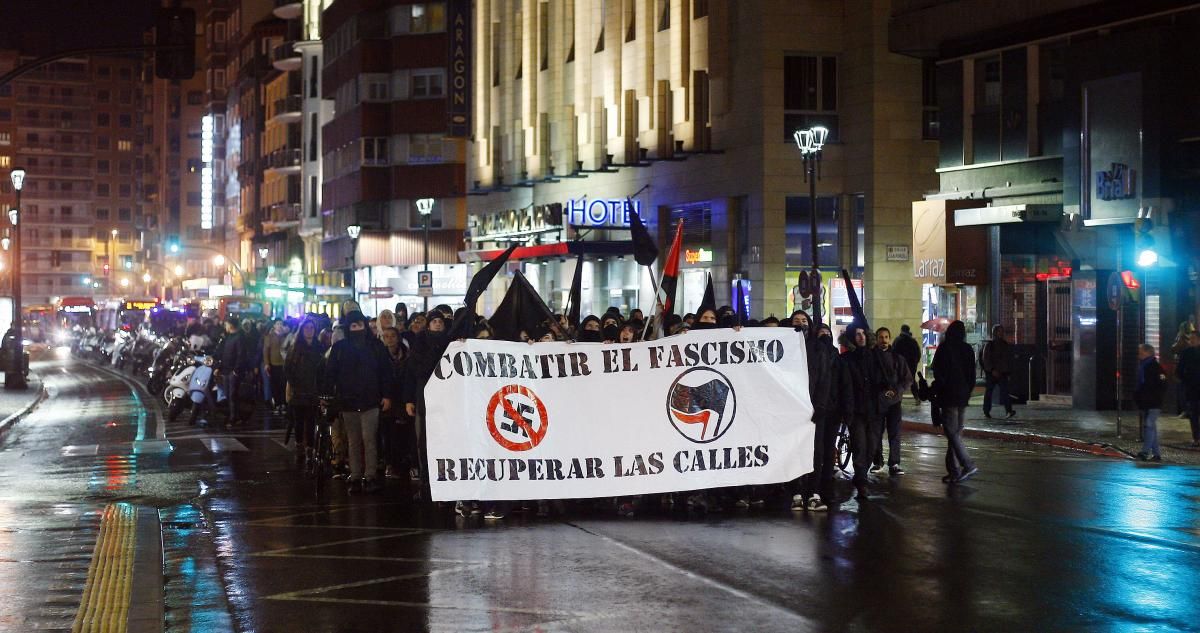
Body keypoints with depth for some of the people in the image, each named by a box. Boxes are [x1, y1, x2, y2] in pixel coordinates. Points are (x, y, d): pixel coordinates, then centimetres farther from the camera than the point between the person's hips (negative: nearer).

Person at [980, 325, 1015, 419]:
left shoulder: (1005, 345, 12)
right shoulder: (989, 345, -3)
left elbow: (1009, 360, 17)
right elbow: (985, 359, -9)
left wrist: (1009, 371, 10)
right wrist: (992, 370, -17)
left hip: (1002, 373, 3)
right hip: (991, 372, -3)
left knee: (1005, 392, -11)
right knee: (988, 392, 6)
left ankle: (1009, 412, -23)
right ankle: (986, 412, 18)